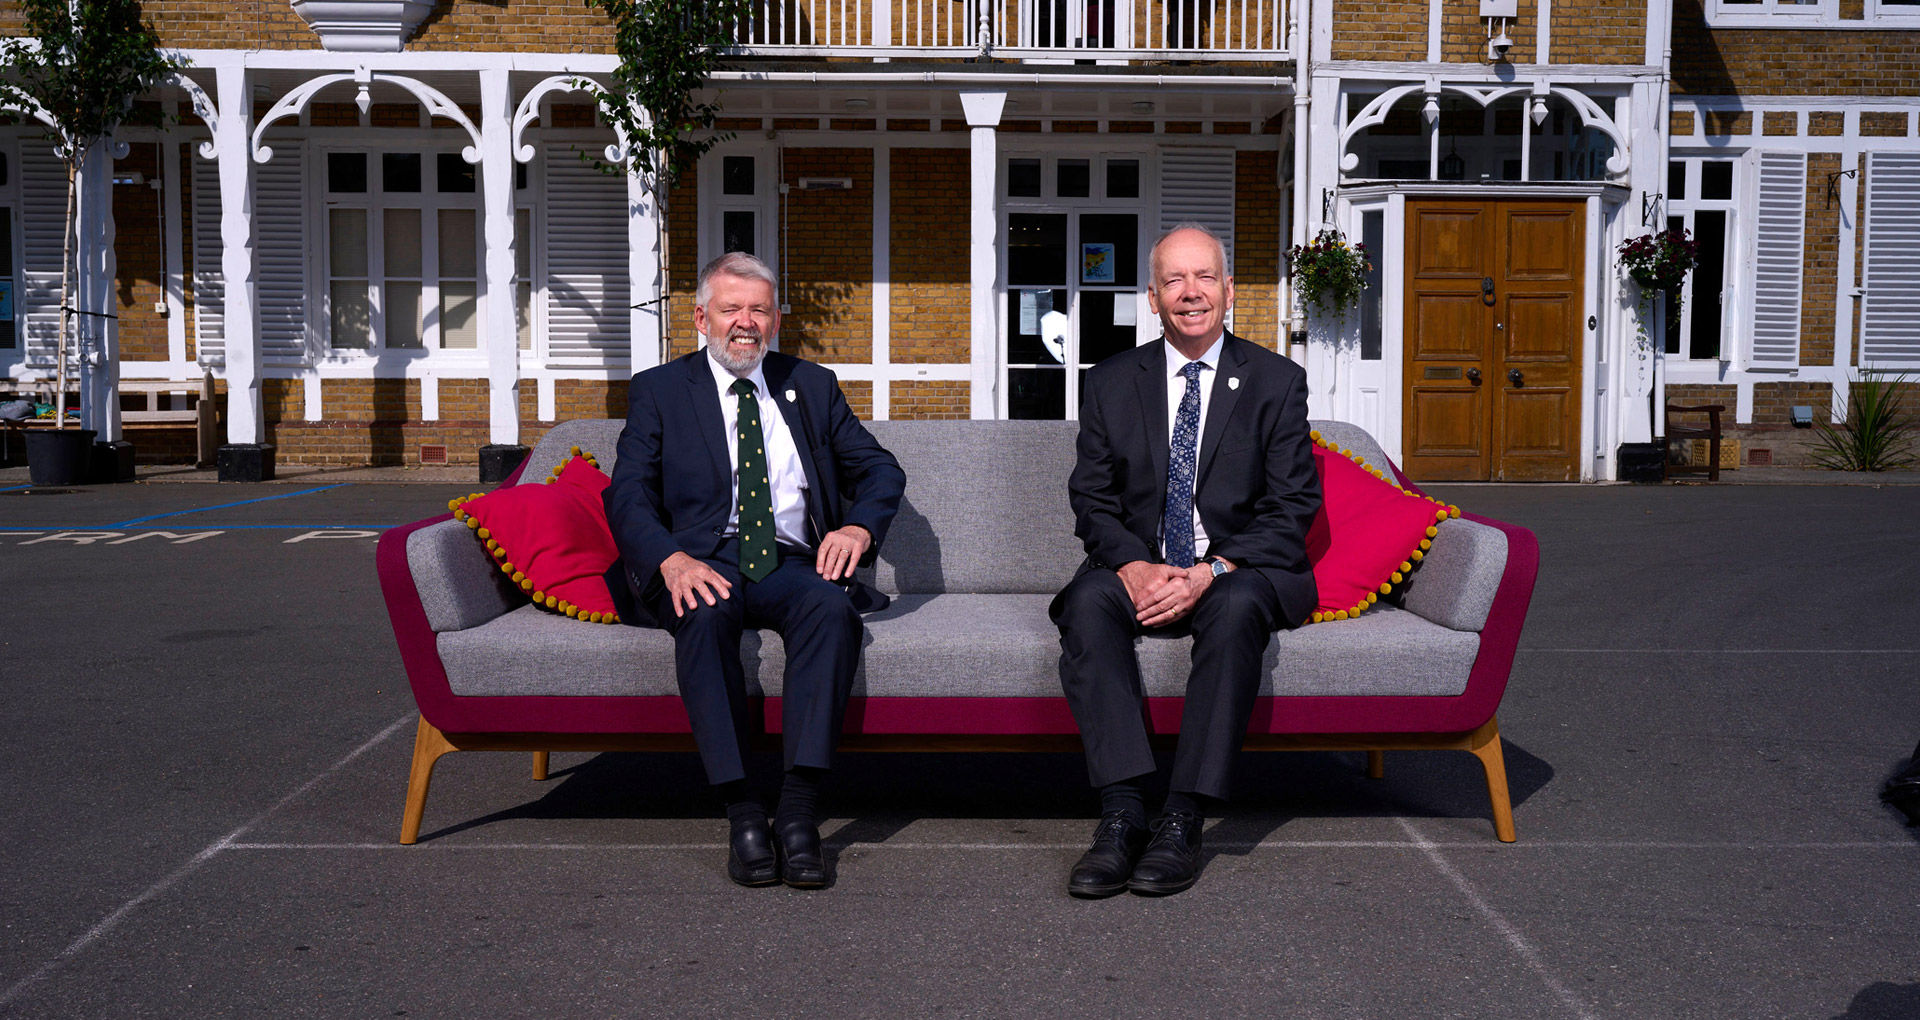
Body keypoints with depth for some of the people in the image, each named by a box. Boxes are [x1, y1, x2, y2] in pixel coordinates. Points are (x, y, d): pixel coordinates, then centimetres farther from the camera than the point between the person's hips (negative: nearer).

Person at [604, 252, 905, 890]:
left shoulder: (813, 386, 20)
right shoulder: (659, 390, 14)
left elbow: (881, 470, 16)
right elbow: (628, 495, 1)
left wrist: (859, 527, -8)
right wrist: (670, 559, -21)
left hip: (793, 565, 2)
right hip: (702, 564, -1)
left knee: (832, 604, -33)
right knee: (706, 611, -37)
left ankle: (799, 810, -36)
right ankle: (741, 812, -34)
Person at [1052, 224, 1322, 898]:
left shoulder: (1277, 381, 3)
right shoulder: (1110, 384, 9)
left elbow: (1292, 510, -3)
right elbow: (1092, 504, 5)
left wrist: (1208, 573, -19)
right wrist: (1134, 567, -17)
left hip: (1241, 572, -2)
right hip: (1139, 571, 2)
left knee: (1236, 608, -35)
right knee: (1088, 601, -30)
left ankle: (1183, 821, -33)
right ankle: (1122, 813, -34)